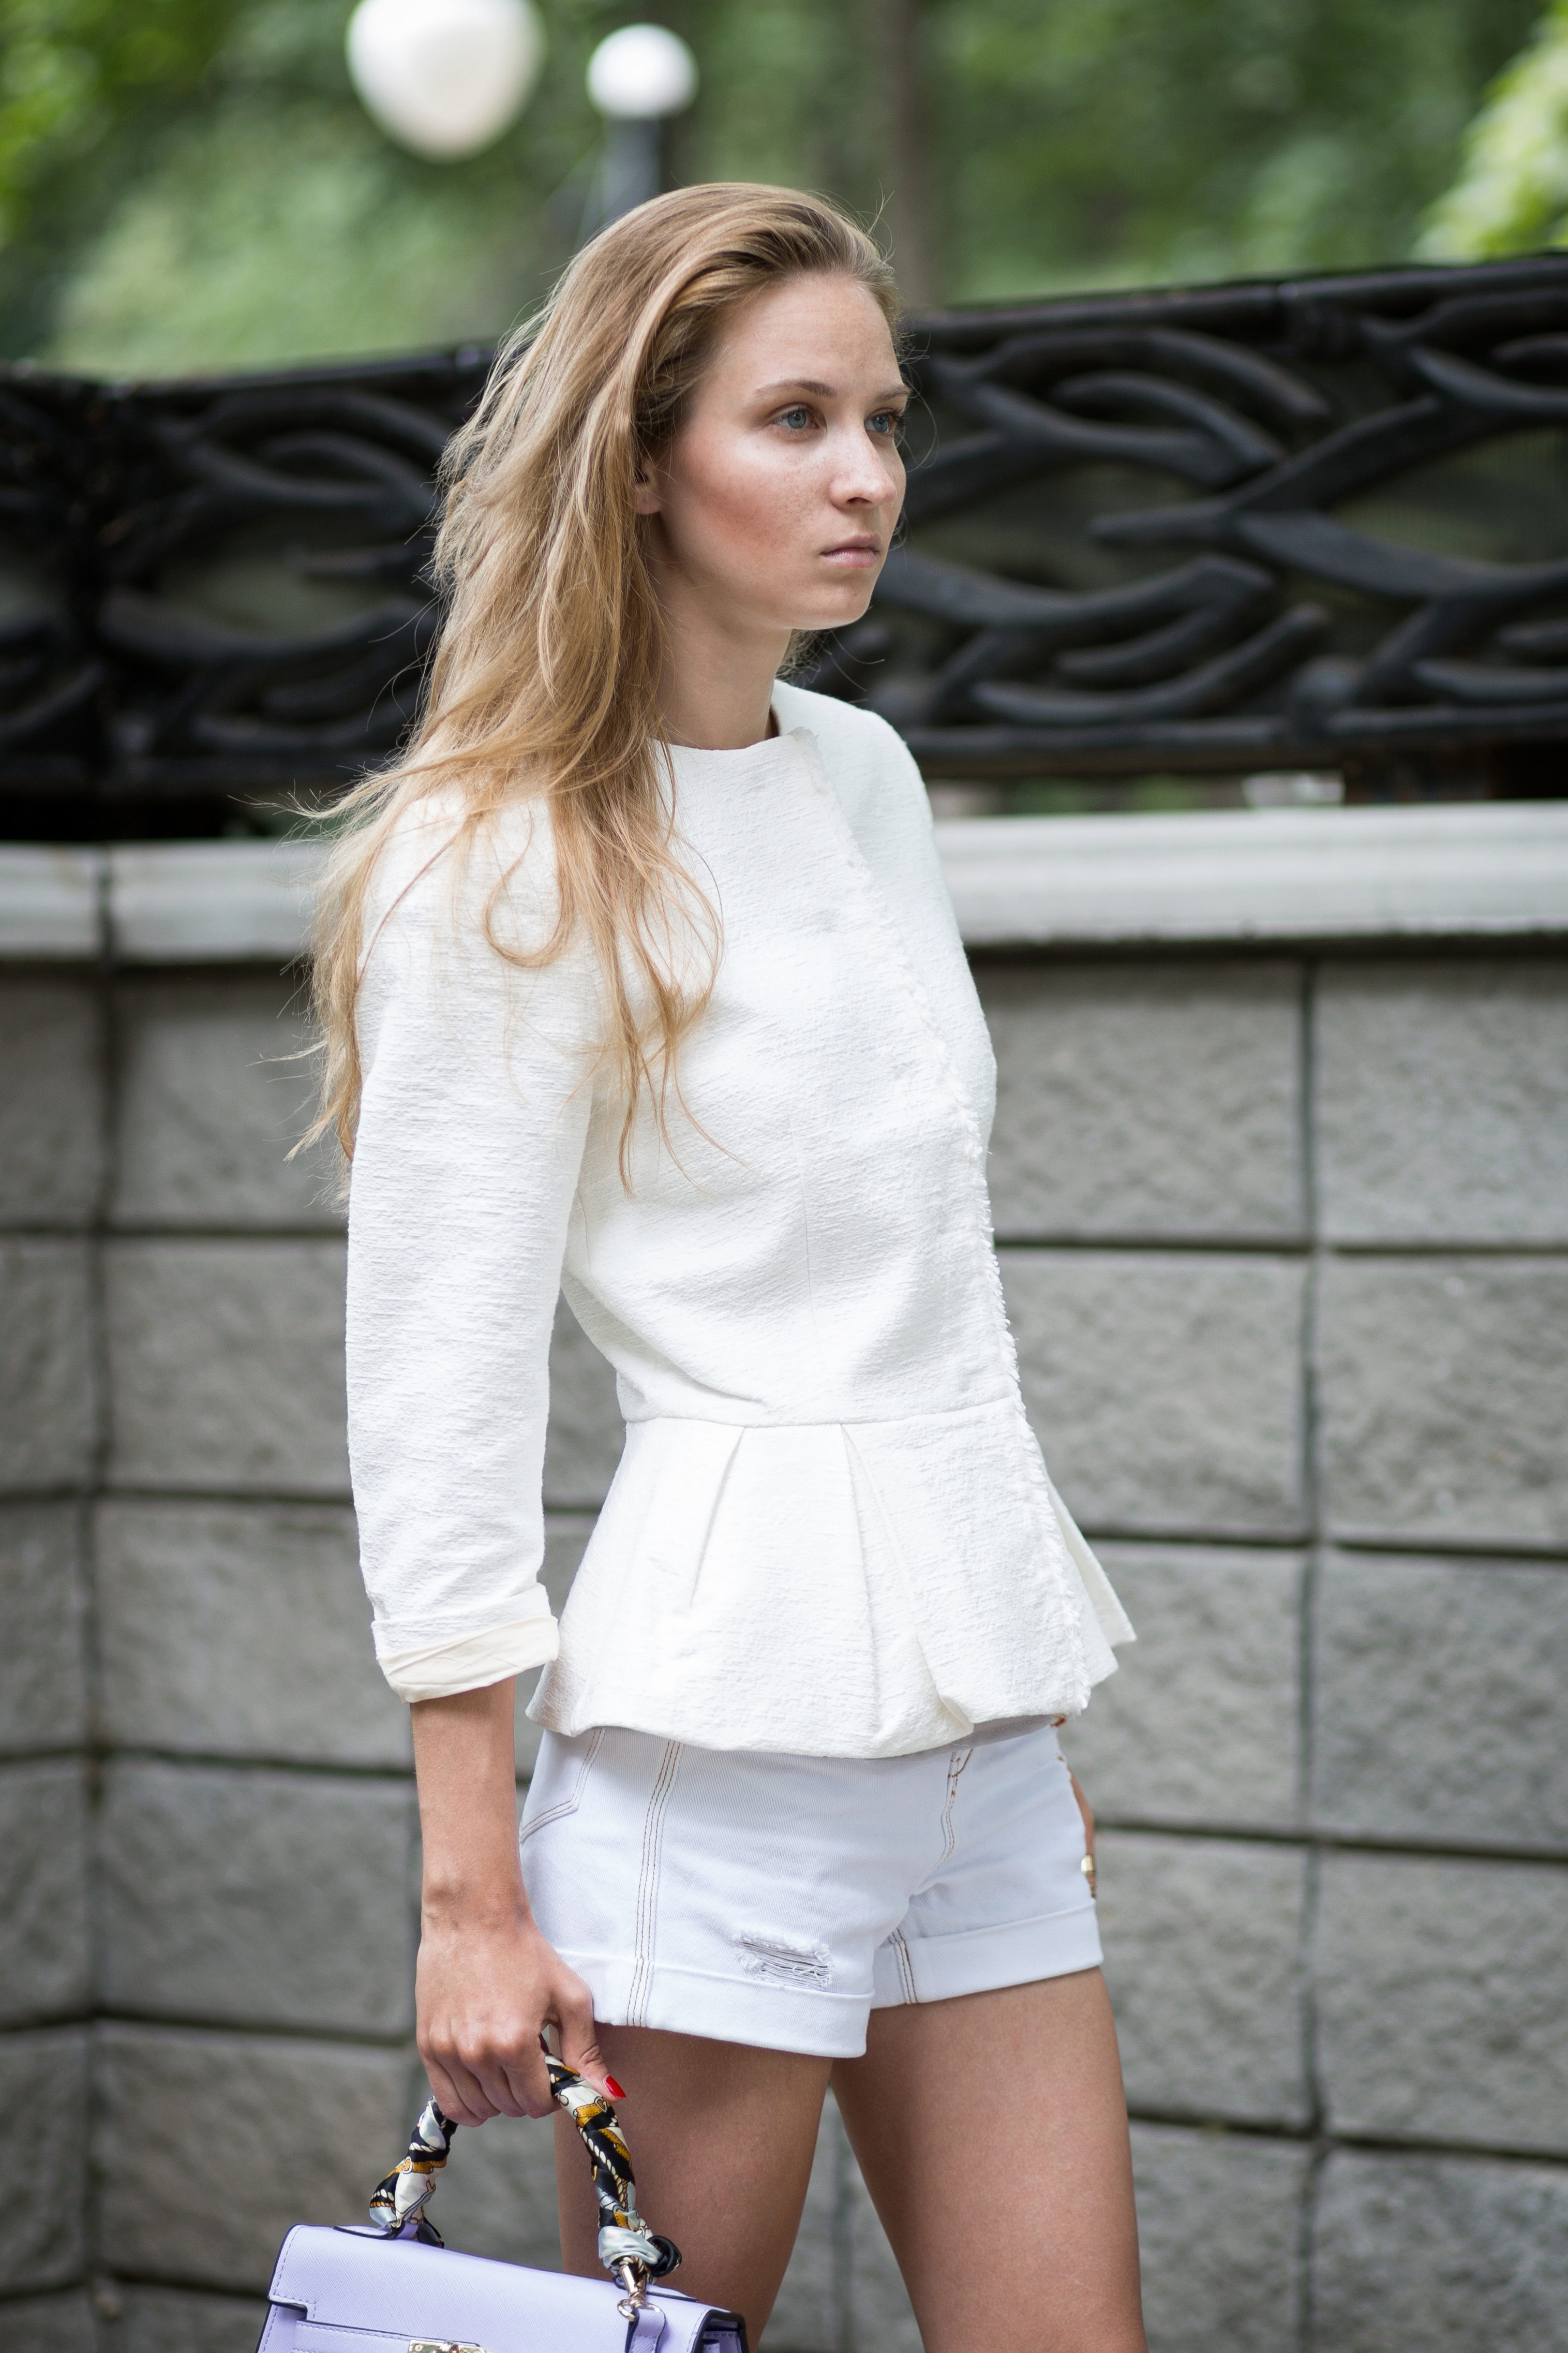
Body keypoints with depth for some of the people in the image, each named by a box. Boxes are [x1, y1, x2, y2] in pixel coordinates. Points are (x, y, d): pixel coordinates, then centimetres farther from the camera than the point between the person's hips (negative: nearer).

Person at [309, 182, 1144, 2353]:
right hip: (730, 1718, -7)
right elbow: (437, 1393, -12)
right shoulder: (503, 866, -9)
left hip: (980, 1722, 7)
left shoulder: (868, 779, 13)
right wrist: (473, 1889, -14)